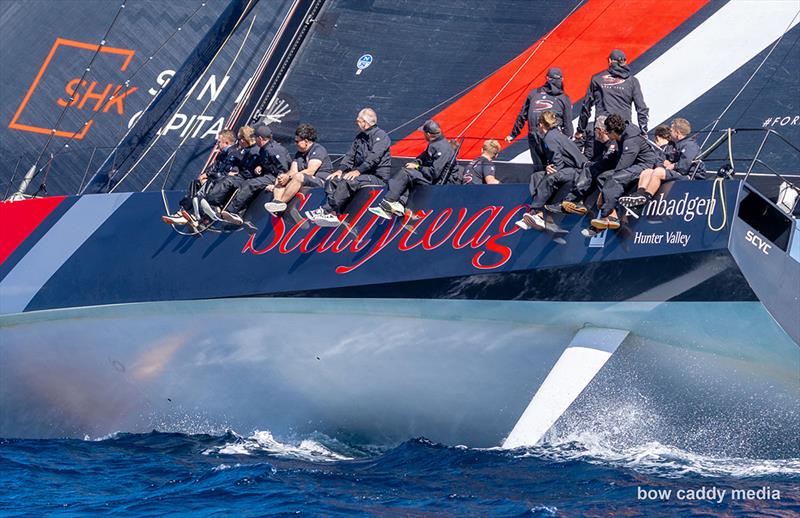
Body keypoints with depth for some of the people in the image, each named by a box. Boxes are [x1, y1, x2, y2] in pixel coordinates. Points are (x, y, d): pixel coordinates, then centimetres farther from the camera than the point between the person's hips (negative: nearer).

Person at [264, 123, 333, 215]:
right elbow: (293, 171, 8)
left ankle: (281, 202, -34)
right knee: (280, 177, -2)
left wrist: (289, 177, -21)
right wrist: (286, 176, -16)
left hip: (321, 182, -9)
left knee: (298, 177, -33)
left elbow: (310, 171, -19)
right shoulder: (299, 154, 20)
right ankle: (276, 201, -27)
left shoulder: (318, 150, -8)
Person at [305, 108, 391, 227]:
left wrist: (358, 171, -29)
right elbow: (350, 156, 15)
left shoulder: (381, 136, -7)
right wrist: (341, 170, -3)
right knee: (332, 180, -11)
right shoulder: (359, 137, 20)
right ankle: (331, 214, -24)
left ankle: (326, 211, -31)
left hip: (378, 177, -8)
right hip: (363, 174, 9)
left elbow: (374, 157, -21)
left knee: (347, 182, -31)